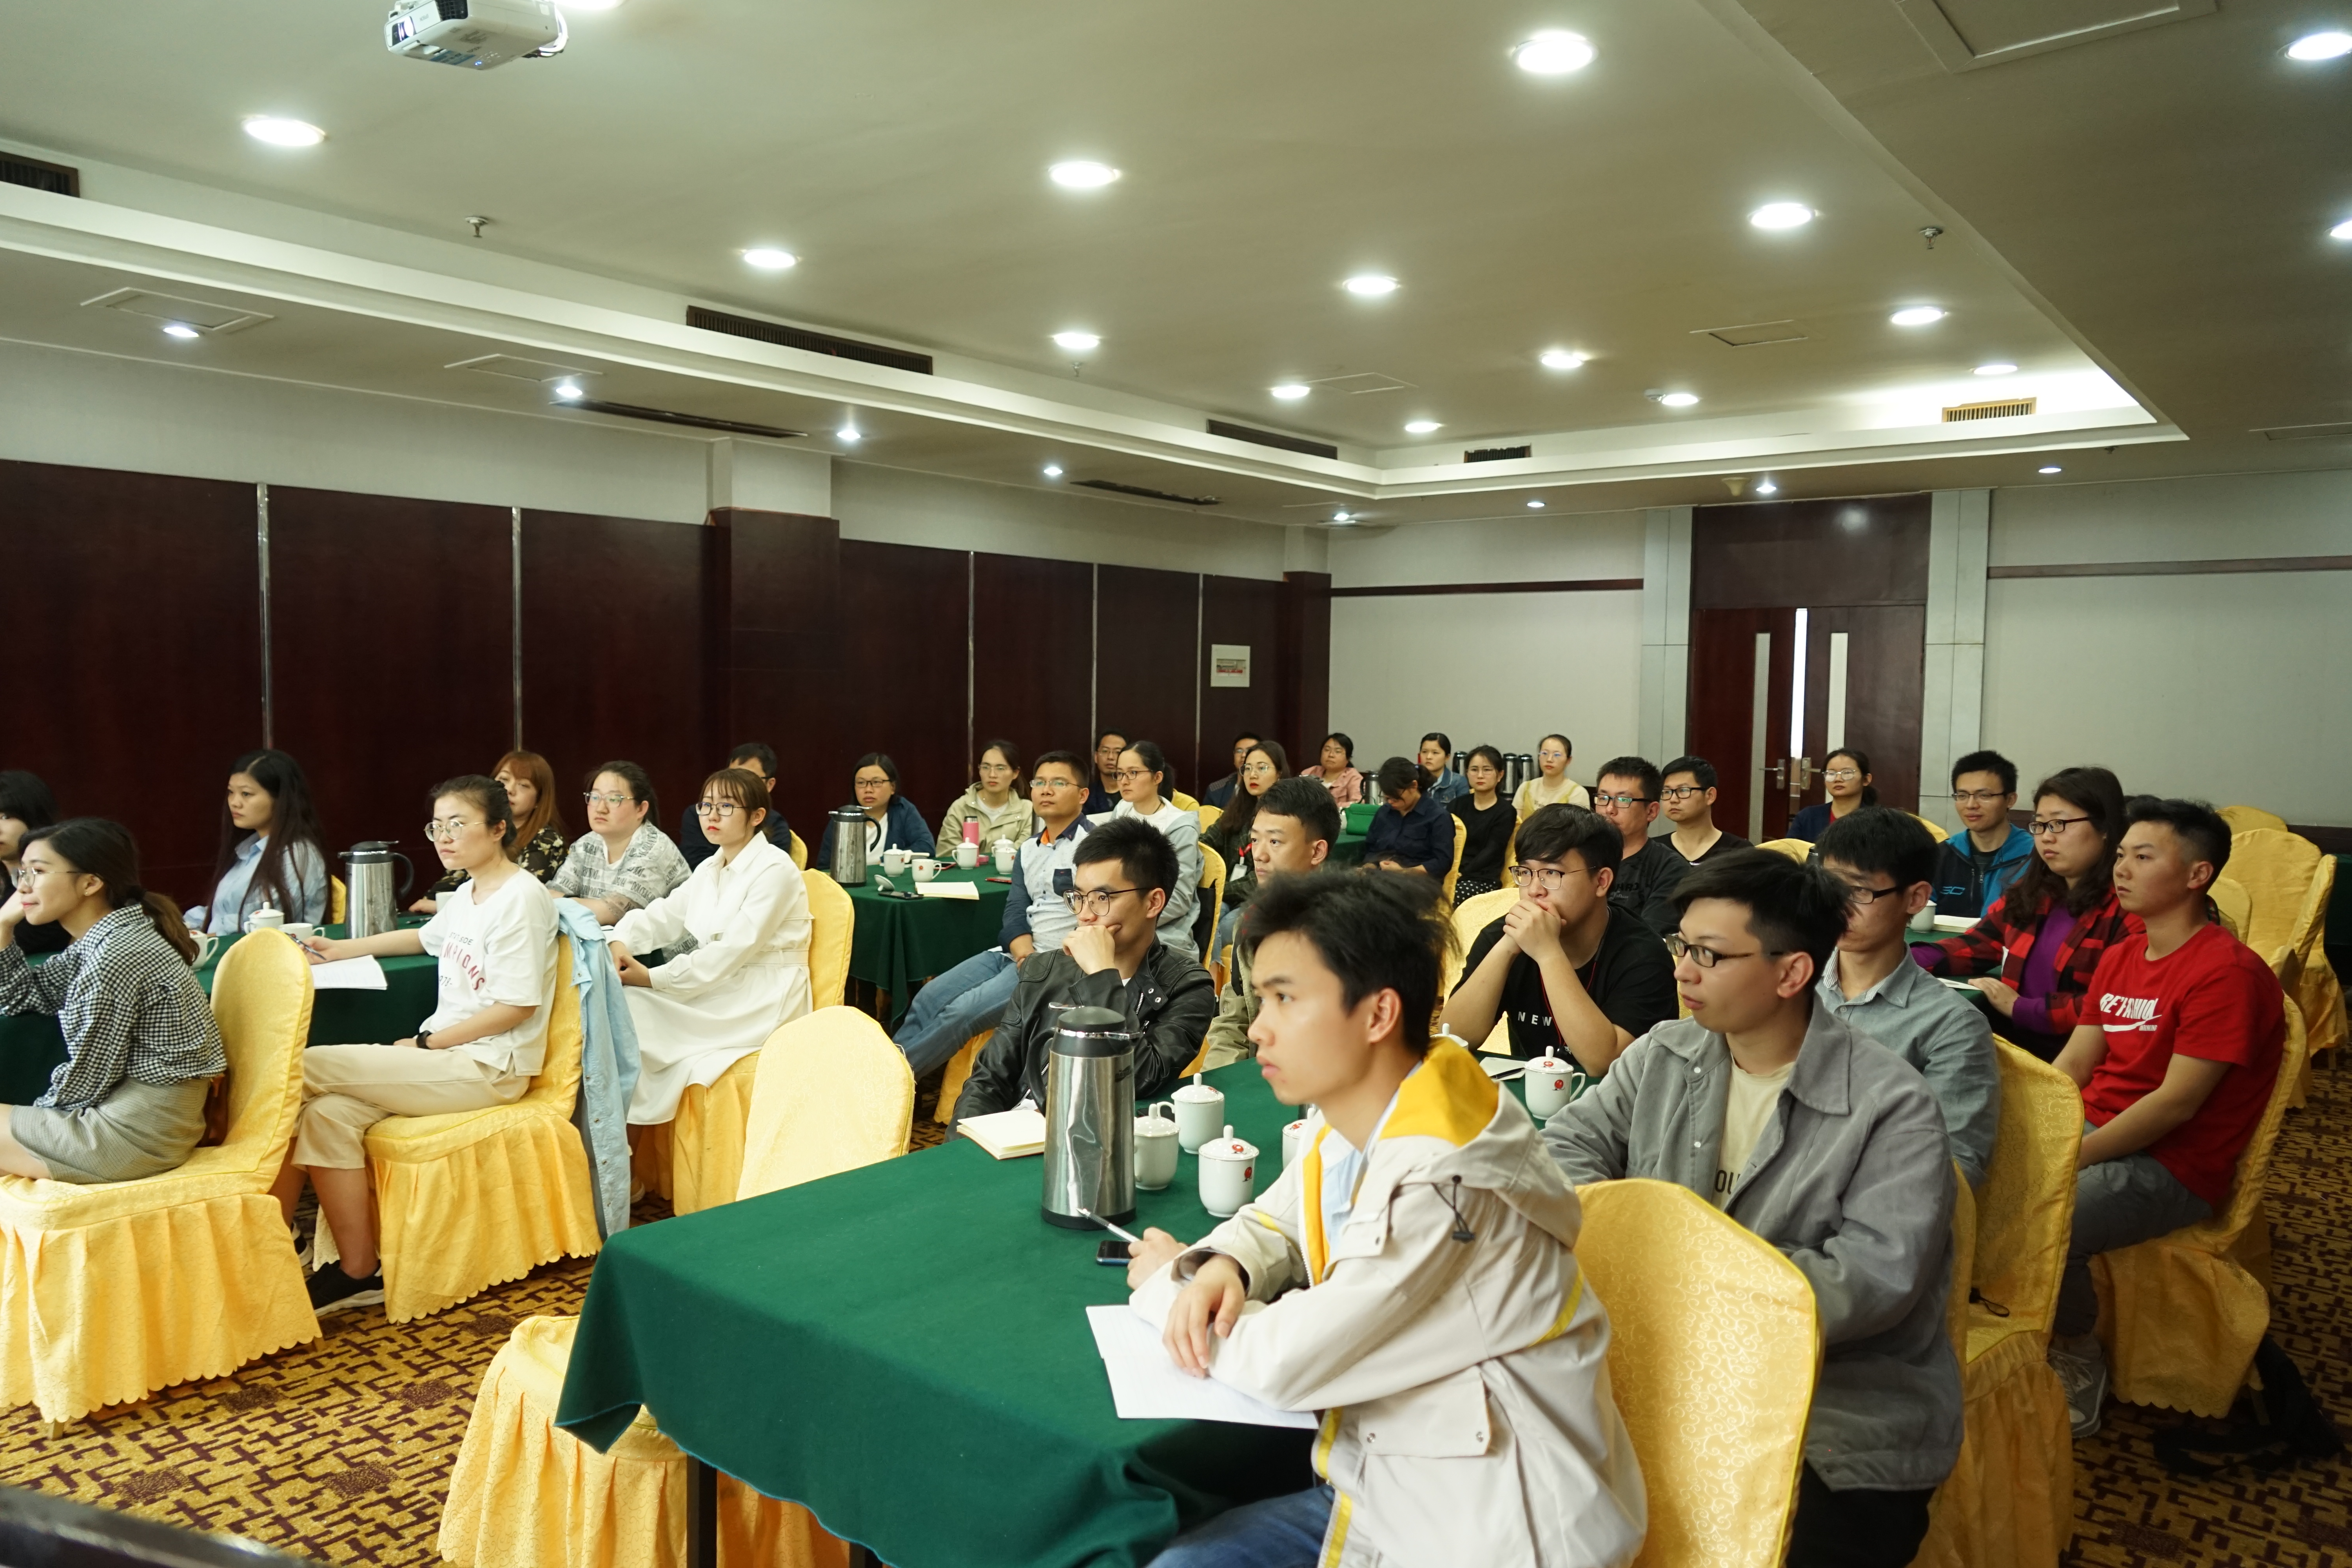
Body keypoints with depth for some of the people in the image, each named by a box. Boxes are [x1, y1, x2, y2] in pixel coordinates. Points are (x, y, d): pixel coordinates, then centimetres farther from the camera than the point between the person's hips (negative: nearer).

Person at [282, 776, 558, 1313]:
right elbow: (427, 937, 38)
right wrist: (343, 949, 36)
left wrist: (426, 1044, -14)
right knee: (329, 1115, -16)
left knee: (308, 1068, -14)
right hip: (447, 1053, 8)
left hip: (489, 1067, -8)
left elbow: (518, 1006, -18)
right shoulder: (466, 895, 14)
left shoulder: (520, 898, -13)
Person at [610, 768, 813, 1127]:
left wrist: (654, 979, -22)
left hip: (763, 1000, -8)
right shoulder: (710, 869, 15)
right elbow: (663, 915, 8)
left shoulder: (775, 869, -13)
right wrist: (620, 942, -15)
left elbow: (734, 950, -20)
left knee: (637, 1011, -19)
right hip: (720, 987, 8)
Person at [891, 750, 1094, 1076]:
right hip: (1019, 955, 8)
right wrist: (1028, 957, -13)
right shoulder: (1029, 849, 15)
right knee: (930, 998, -8)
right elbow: (1015, 914, 8)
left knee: (961, 1012, -22)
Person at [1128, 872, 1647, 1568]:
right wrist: (1218, 1268, -10)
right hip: (1378, 1490, 7)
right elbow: (1274, 1222, 14)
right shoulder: (1348, 1117, -4)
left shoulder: (1441, 1186, -30)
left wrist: (1165, 1285, -6)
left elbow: (1283, 1362, -26)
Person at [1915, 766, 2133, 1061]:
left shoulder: (2127, 908, -11)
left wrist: (2020, 1009, -14)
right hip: (2012, 1042, 7)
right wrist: (1907, 962, -6)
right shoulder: (2031, 890, 15)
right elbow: (1978, 944, 11)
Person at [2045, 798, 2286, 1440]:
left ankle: (2078, 1362, -1)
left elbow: (2176, 1103, -20)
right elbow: (2073, 1064, 10)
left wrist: (2069, 1162, -20)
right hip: (2095, 1132, 8)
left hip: (2172, 1166, -8)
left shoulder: (2227, 972, -17)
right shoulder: (2119, 958, 10)